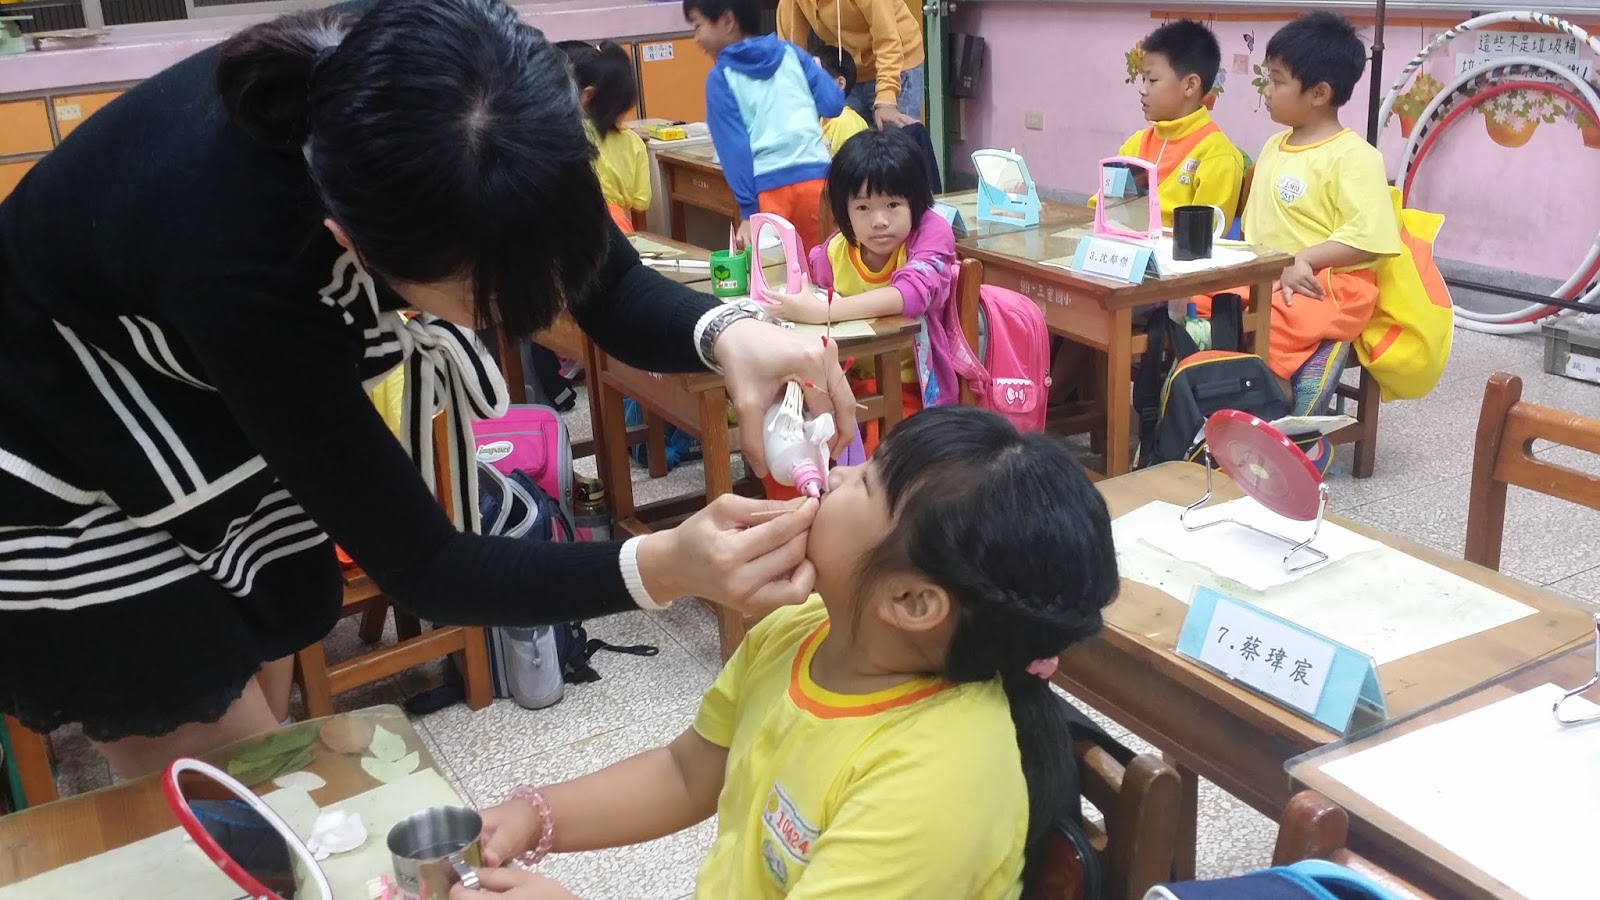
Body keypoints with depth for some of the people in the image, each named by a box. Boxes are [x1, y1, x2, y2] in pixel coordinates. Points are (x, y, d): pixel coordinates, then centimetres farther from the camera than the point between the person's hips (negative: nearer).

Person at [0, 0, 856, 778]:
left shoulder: (387, 103, -27)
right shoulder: (231, 255, -42)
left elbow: (616, 292, -15)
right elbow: (420, 566, -32)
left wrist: (729, 334, -36)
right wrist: (662, 567, -46)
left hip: (227, 420, 5)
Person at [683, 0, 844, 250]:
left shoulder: (721, 77, 3)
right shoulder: (791, 53, 12)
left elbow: (734, 147, -4)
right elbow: (834, 104, 8)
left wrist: (748, 211, -7)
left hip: (768, 188, -3)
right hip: (815, 177, 3)